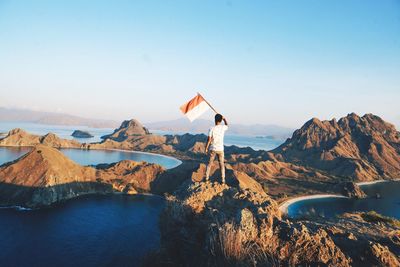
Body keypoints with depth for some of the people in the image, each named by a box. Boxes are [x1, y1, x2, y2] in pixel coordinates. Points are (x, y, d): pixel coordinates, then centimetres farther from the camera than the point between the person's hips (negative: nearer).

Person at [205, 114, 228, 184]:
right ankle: (223, 179, 7)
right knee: (222, 164, 8)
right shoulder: (223, 127, -6)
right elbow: (227, 125, 20)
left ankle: (207, 177, 17)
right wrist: (224, 119, 32)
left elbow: (209, 140, -10)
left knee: (210, 163, 12)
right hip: (220, 149, 1)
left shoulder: (212, 129, -12)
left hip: (212, 149, -1)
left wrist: (206, 148, 0)